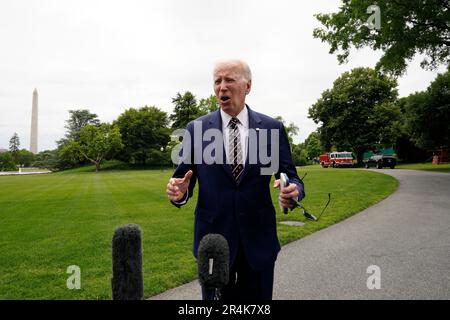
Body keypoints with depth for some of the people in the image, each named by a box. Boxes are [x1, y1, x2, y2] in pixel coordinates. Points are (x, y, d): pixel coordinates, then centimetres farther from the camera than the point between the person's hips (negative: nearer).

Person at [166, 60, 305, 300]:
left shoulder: (272, 128, 0)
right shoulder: (196, 129, 0)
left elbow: (290, 176, 2)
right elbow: (184, 177, 2)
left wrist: (294, 191, -21)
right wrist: (179, 192, -21)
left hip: (259, 238, 1)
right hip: (213, 237, 0)